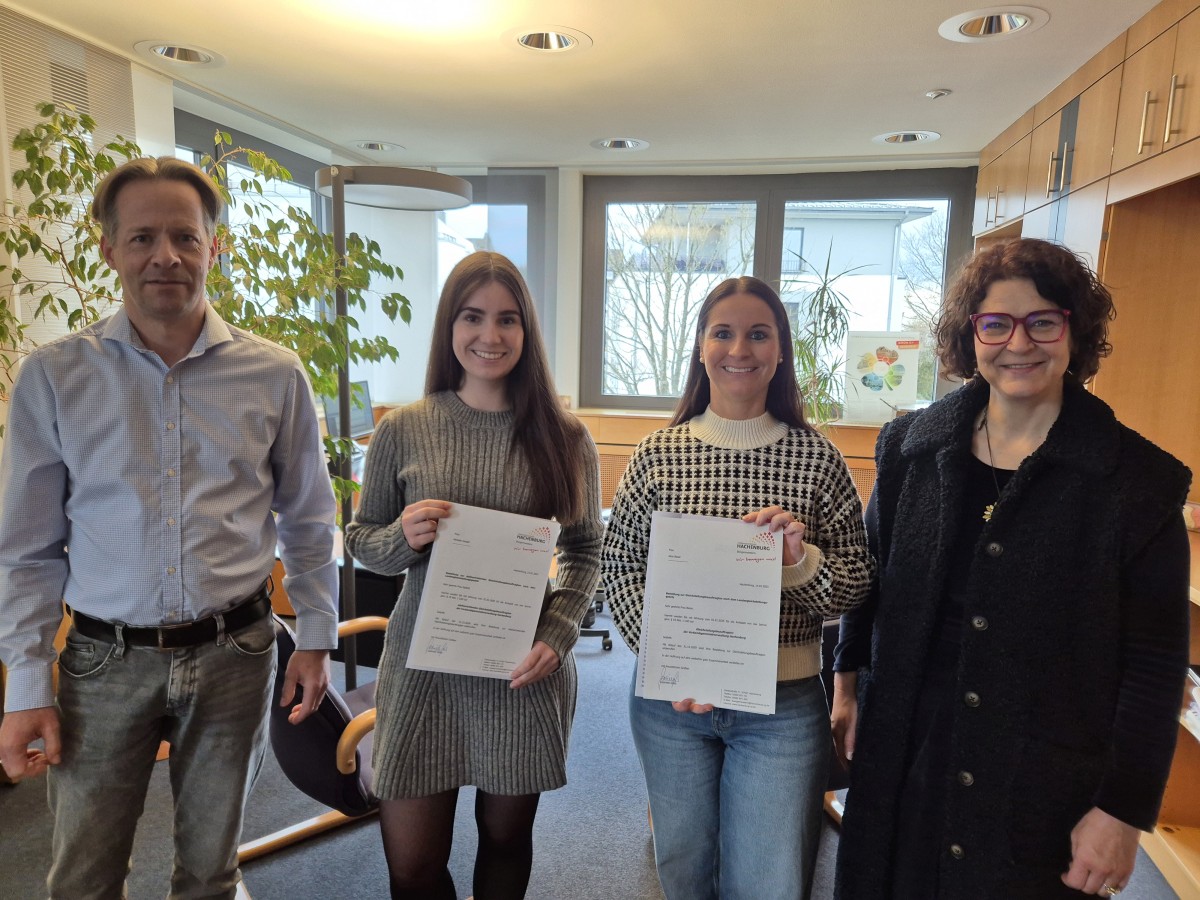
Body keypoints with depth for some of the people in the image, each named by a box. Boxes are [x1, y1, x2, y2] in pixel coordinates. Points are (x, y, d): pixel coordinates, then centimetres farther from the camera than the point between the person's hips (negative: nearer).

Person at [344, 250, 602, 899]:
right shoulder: (402, 431, -3)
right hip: (423, 666, 0)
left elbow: (585, 550, 4)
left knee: (507, 836, 19)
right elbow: (360, 541, 5)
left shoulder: (564, 438, -3)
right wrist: (403, 538, -17)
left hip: (526, 670, 0)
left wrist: (556, 637, -10)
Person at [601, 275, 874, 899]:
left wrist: (802, 560, -22)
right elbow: (620, 569, -3)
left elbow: (857, 586, -2)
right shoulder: (658, 455, -4)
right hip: (670, 701, 1)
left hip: (783, 705, -1)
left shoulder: (816, 458, -5)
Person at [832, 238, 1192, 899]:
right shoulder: (910, 448, -1)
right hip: (903, 759, 3)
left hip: (1049, 786, -2)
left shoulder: (1137, 480, -10)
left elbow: (1155, 665, -7)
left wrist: (1123, 811, -7)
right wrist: (847, 687, 7)